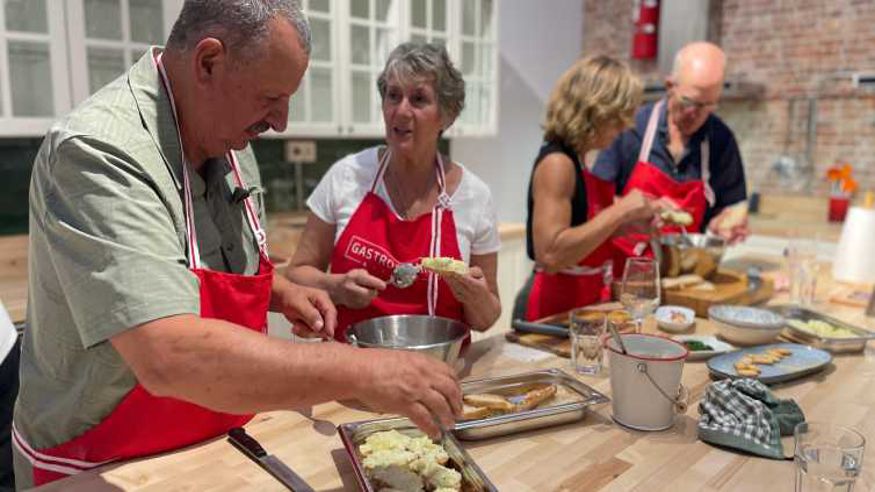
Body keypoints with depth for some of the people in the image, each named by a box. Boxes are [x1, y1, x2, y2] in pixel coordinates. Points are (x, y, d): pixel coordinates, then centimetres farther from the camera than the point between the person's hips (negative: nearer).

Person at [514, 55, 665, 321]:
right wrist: (619, 211, -21)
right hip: (553, 308, -8)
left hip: (583, 301, 8)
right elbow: (550, 255, -27)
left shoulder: (577, 160, 9)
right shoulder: (557, 163, -16)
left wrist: (628, 221, 6)